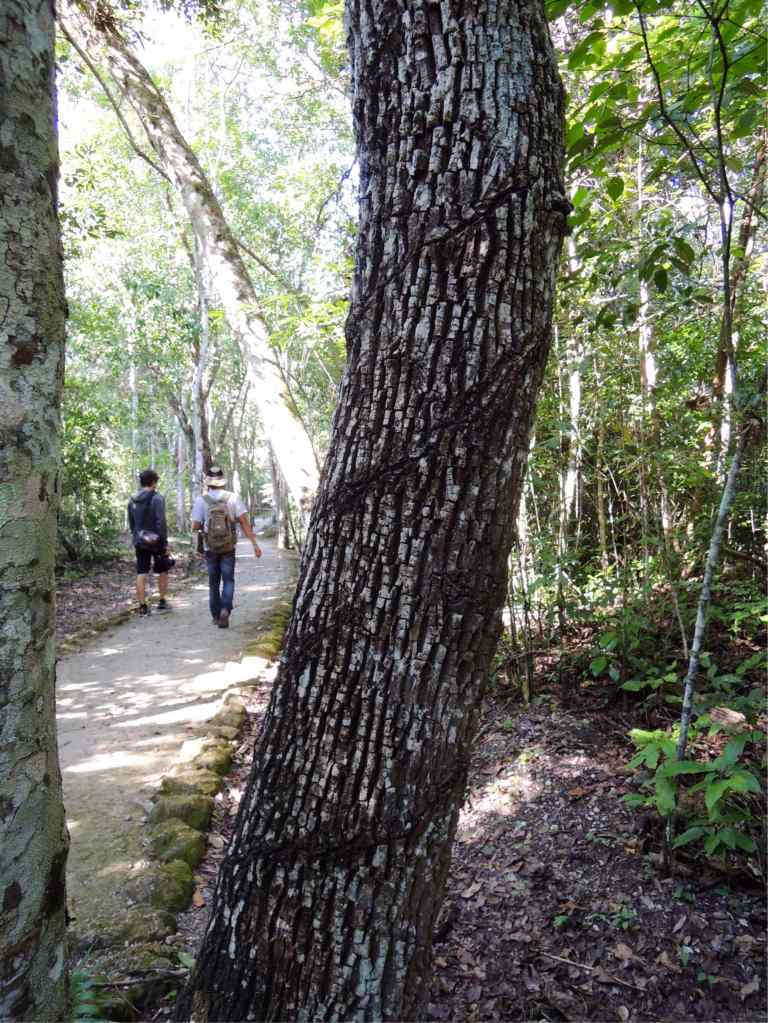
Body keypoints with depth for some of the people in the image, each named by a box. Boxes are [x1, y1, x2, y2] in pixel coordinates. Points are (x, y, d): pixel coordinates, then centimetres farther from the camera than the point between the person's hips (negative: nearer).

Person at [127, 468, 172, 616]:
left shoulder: (132, 500, 7)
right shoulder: (156, 498, -13)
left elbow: (131, 523, 13)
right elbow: (161, 523, -18)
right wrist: (165, 543, -14)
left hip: (139, 542, 5)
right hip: (156, 541, -5)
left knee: (141, 574, 4)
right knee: (162, 571, 12)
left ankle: (142, 606, 5)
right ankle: (162, 602, 17)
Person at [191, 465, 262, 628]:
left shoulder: (201, 500, -7)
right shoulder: (233, 497, -6)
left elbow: (195, 526, -5)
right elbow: (244, 522, -10)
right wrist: (254, 544, -8)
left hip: (210, 548, 1)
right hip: (229, 548, 0)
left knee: (213, 583, 14)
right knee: (228, 581, 7)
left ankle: (216, 616, 20)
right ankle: (225, 610, -14)